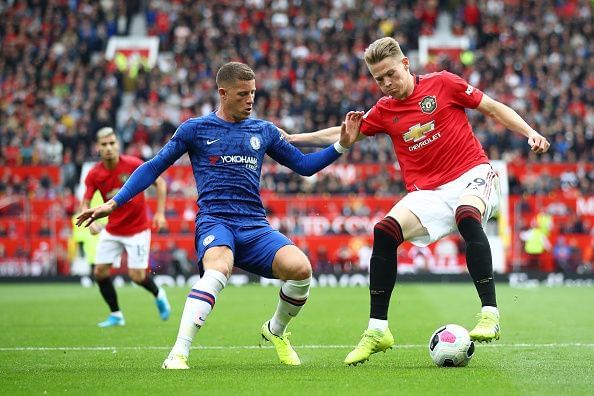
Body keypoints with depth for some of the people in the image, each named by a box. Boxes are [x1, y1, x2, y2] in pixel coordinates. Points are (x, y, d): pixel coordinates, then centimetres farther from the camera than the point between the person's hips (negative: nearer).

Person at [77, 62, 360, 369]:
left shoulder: (264, 131, 17)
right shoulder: (195, 129, 9)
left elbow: (304, 165, 23)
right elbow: (154, 166, 11)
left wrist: (341, 145, 8)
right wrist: (114, 203, 4)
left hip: (255, 226, 3)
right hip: (214, 221, -3)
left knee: (301, 268, -24)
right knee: (219, 270, -38)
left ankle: (276, 330, 7)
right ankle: (178, 354, -41)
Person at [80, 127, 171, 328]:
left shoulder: (133, 164, -16)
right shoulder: (94, 174, -8)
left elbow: (160, 183, -6)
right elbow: (85, 203, -5)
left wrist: (160, 213, -12)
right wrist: (90, 221, -25)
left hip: (137, 229, -4)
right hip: (112, 231, 4)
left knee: (137, 276, -8)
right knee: (100, 272, -3)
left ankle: (158, 294, 26)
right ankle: (116, 315, 13)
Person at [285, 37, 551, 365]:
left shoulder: (442, 83, -1)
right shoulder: (384, 111, 9)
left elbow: (494, 108, 5)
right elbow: (342, 135, 20)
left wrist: (530, 134, -5)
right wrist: (292, 139, 14)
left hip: (471, 176, -4)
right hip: (428, 192, 4)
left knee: (467, 216, -37)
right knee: (384, 231, -19)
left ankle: (490, 314, -35)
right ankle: (377, 331, -9)